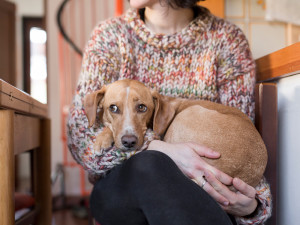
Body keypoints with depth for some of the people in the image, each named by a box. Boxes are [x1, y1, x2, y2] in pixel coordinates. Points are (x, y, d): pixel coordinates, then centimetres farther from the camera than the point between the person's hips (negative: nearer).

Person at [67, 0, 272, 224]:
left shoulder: (227, 39, 2)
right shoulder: (110, 35, 3)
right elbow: (80, 131, -6)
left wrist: (251, 203, -20)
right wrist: (159, 151, -24)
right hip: (122, 187, 0)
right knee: (148, 165, -34)